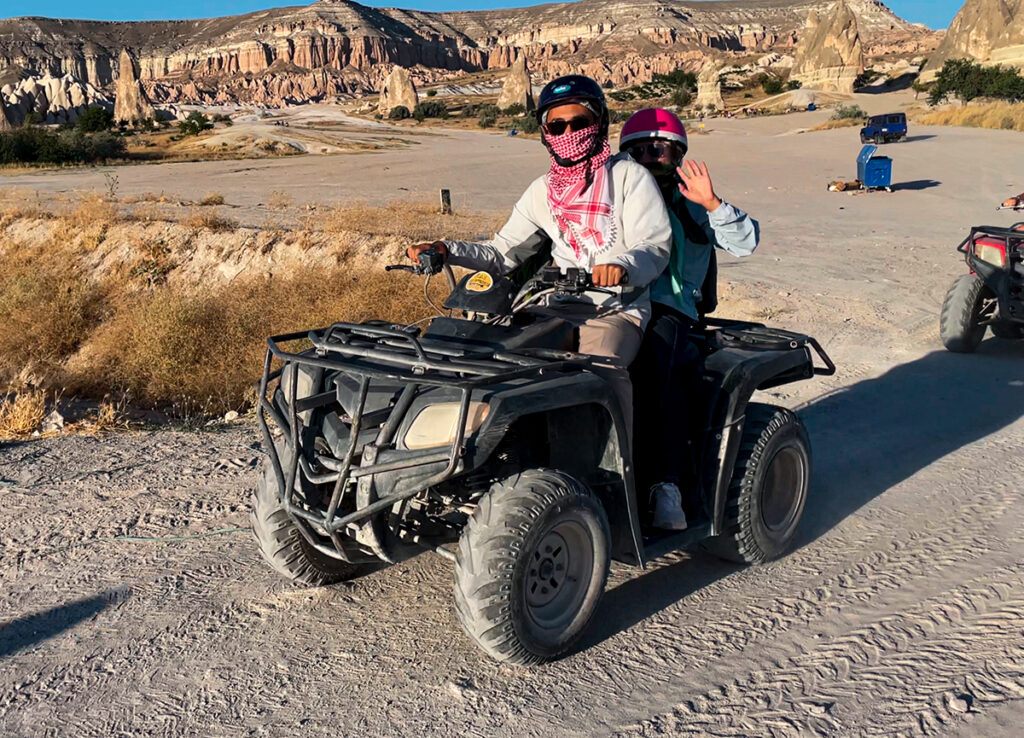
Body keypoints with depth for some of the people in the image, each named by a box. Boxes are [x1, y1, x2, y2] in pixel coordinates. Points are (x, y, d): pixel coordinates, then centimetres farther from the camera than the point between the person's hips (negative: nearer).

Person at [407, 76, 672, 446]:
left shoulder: (629, 175, 4)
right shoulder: (542, 190, 19)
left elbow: (656, 245, -7)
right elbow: (503, 254, 16)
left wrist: (623, 265, -31)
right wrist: (447, 250, 0)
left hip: (618, 311, -4)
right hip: (559, 310, 5)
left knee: (602, 366, -35)